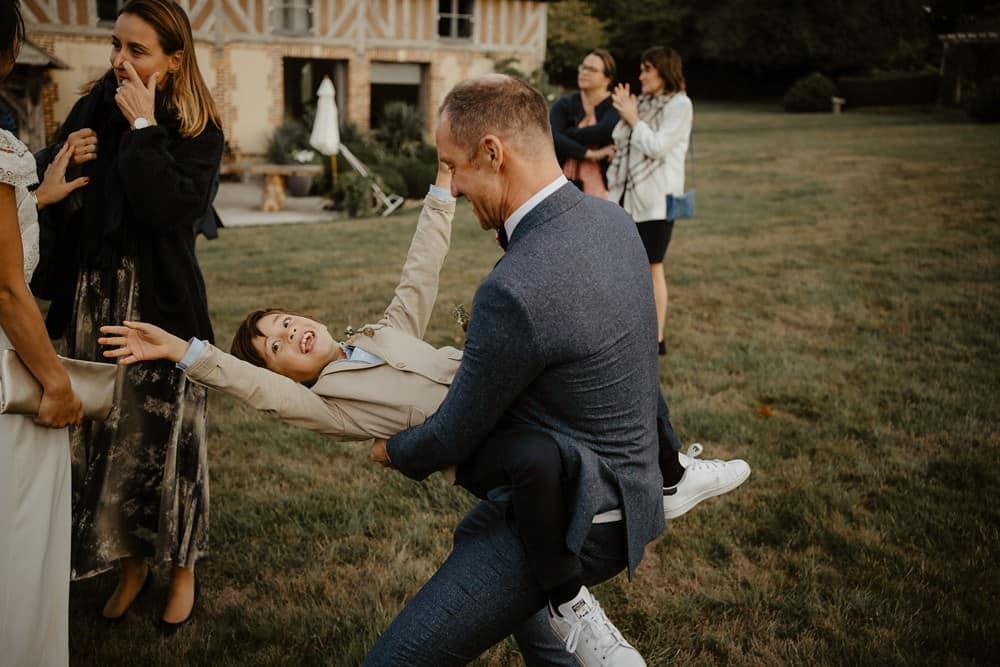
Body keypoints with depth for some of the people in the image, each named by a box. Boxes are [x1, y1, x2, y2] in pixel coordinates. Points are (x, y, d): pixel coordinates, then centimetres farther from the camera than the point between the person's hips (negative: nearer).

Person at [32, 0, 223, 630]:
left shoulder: (197, 130, -6)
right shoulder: (92, 110, 5)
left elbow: (174, 208, -23)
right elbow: (51, 207, 9)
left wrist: (144, 127, -19)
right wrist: (64, 163, -10)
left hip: (161, 301, -4)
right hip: (94, 298, 4)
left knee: (166, 433, 4)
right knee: (103, 432, 8)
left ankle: (182, 566, 24)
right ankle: (131, 560, 28)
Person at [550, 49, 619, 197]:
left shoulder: (615, 106, 1)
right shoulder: (565, 104, 9)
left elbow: (603, 132, -20)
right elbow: (551, 137, -8)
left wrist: (567, 134, -7)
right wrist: (588, 153, -15)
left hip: (599, 187, -2)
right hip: (564, 185, 3)